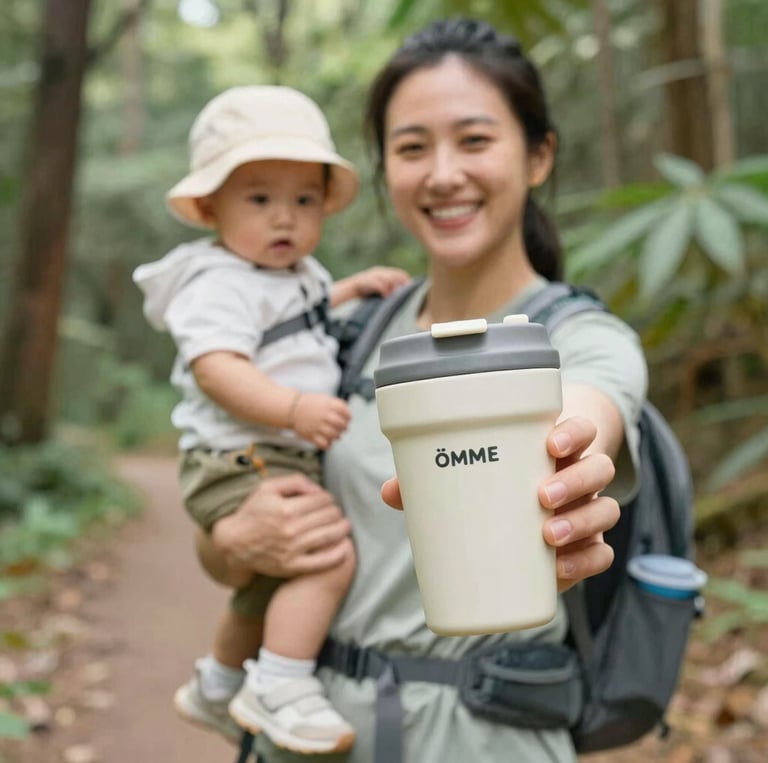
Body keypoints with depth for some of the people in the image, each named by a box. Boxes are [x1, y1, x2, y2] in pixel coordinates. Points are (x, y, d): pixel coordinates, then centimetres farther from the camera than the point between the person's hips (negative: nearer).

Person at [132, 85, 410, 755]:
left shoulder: (299, 272, 15)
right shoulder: (221, 284, -15)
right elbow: (217, 368, -28)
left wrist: (355, 288, 24)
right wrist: (294, 408, -40)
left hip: (288, 460, 10)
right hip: (241, 464, -10)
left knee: (272, 587, 27)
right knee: (331, 558, -28)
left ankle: (217, 688, 48)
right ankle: (278, 690, -15)